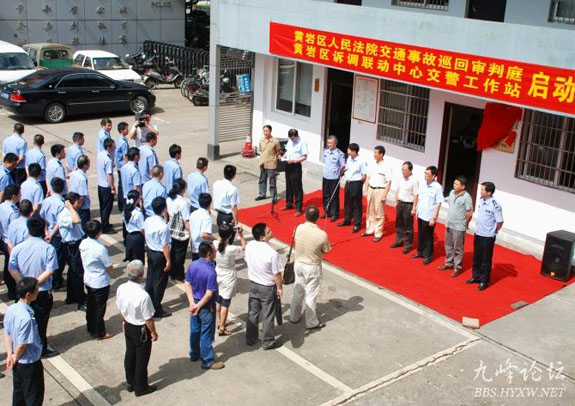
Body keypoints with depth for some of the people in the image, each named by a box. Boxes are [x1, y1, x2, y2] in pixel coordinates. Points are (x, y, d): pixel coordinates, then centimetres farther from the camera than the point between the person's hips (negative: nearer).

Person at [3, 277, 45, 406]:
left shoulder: (10, 309, -7)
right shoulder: (27, 317, -33)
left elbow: (7, 333, 1)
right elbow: (22, 344, -25)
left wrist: (10, 355, 3)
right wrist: (15, 358, -7)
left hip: (18, 362, 8)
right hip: (30, 363, -8)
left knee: (18, 392, 24)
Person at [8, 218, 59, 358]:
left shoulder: (18, 248, -8)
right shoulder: (48, 248, -15)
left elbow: (12, 269, -14)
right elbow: (49, 271, -22)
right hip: (42, 293, -3)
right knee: (41, 321, 11)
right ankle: (42, 349, 21)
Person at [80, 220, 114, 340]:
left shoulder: (83, 243, -9)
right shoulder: (100, 248, -30)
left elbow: (83, 262, 5)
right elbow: (109, 267, -19)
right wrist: (111, 274, 3)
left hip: (88, 279, 7)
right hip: (100, 282, -7)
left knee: (90, 305, 23)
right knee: (100, 308, 10)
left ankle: (91, 328, 39)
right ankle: (100, 333, 24)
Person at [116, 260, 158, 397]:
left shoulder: (121, 288, -14)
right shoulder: (143, 296, -34)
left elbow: (120, 309, 3)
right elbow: (148, 319, -22)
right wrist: (153, 332, -6)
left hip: (128, 326, 6)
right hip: (141, 330, -6)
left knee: (129, 354, 23)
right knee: (142, 359, 13)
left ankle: (131, 383, 41)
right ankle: (140, 387, 29)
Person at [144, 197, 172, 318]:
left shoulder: (147, 221, -5)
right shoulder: (163, 227, -27)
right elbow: (165, 246, -22)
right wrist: (168, 261, -13)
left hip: (150, 252, 7)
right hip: (160, 255, -7)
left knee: (150, 279, 20)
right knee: (159, 282, 6)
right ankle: (156, 310, 16)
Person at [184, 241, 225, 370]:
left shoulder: (192, 265, -6)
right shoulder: (211, 271, -27)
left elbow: (188, 284, -4)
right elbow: (209, 293, -25)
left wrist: (192, 303, -7)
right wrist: (199, 306, -14)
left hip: (195, 303, 7)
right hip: (206, 306, -7)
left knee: (194, 330, 21)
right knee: (207, 334, 5)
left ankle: (194, 354, 38)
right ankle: (208, 361, 16)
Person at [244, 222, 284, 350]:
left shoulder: (249, 246, -11)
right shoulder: (272, 253, -29)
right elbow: (277, 274, -19)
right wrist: (280, 288, -3)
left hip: (253, 284, 5)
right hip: (268, 288, -5)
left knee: (252, 313, 20)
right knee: (268, 316, 12)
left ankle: (250, 339, 35)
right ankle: (268, 342, 27)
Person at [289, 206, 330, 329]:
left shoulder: (299, 228, -15)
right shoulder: (322, 234, -25)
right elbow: (326, 251, -10)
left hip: (298, 264, 4)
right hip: (312, 267, -4)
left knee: (298, 291, 21)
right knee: (311, 295, 9)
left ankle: (294, 316, 36)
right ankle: (311, 322, 22)